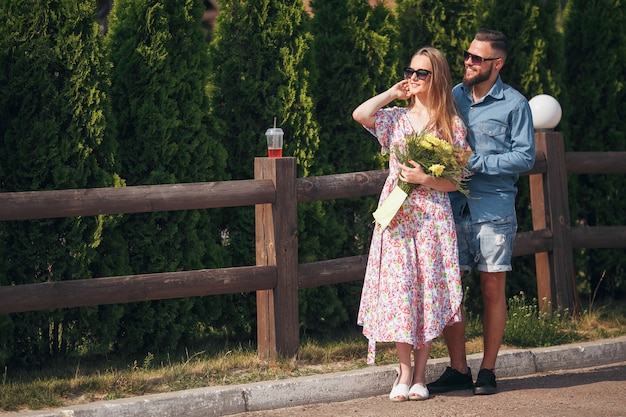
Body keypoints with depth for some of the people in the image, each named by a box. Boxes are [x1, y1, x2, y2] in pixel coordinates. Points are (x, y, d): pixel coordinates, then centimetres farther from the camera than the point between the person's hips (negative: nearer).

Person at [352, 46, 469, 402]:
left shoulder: (452, 125, 3)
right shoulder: (396, 118, 9)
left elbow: (456, 181, 0)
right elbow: (360, 115, -10)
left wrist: (425, 178, -17)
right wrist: (393, 93, 1)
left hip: (433, 216, -2)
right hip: (396, 216, 2)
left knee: (429, 290, -2)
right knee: (399, 288, -3)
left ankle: (420, 373, 6)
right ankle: (405, 372, 3)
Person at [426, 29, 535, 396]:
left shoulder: (514, 105, -1)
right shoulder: (452, 97, 12)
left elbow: (525, 158, -6)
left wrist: (477, 163, -13)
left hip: (494, 209, -4)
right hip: (453, 206, 4)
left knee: (493, 289, 2)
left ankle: (488, 371, 10)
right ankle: (458, 370, 9)